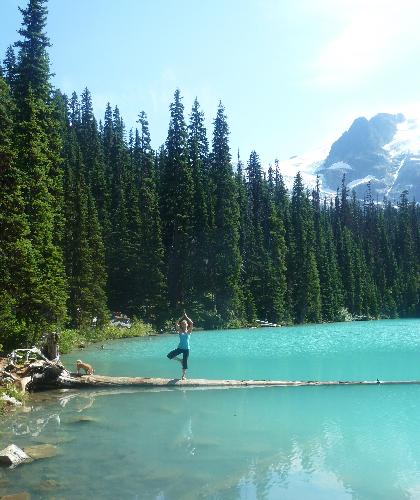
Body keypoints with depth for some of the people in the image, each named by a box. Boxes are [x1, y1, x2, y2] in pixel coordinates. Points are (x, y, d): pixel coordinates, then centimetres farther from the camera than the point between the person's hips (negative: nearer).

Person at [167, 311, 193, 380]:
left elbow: (191, 323, -15)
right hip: (180, 348, 2)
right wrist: (182, 317, -10)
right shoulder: (180, 331, 3)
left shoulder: (189, 331, 0)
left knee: (185, 362, 2)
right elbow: (176, 324, -11)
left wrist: (186, 317, -11)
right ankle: (180, 360, 9)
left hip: (186, 349, -2)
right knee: (169, 355, -14)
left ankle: (183, 375, 18)